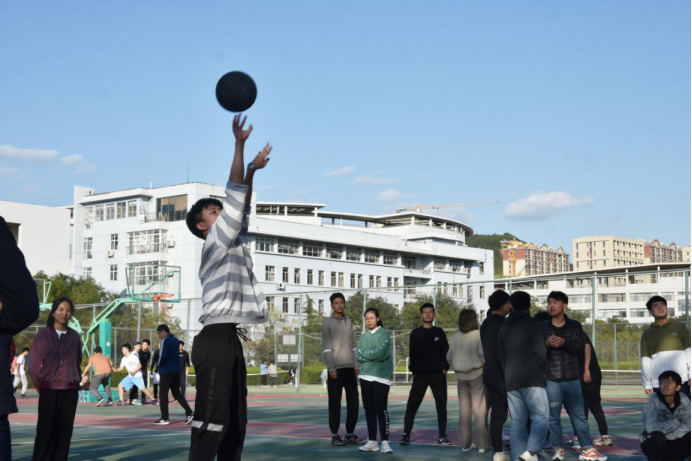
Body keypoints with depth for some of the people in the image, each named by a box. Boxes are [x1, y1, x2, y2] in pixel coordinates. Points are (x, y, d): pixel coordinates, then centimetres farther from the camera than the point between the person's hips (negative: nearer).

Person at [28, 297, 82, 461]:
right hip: (48, 388, -2)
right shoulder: (43, 334, 1)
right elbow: (34, 361, 2)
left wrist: (78, 381, 8)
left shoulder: (74, 336, 9)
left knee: (64, 429, 3)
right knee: (45, 429, -5)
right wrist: (39, 385, 0)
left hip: (70, 389, 2)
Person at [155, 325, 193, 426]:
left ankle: (165, 418, 0)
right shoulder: (176, 340, 15)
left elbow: (163, 356, -19)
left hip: (166, 371, -8)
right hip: (176, 370, 8)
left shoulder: (165, 340, -10)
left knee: (163, 394, 1)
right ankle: (189, 413, 0)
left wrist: (158, 365, -1)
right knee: (177, 393, 13)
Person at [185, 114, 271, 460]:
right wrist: (239, 145, -8)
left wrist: (253, 170, 27)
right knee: (211, 421, -14)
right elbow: (233, 197, -8)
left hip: (230, 340, 10)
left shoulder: (231, 242, 22)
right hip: (216, 339, -10)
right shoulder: (215, 242, -2)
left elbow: (241, 209, 29)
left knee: (235, 422, 9)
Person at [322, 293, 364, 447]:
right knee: (335, 403, -2)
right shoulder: (327, 323, -1)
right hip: (336, 368, -5)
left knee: (353, 402, 3)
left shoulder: (349, 322, 15)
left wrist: (357, 366, 6)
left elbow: (353, 346, 14)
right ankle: (335, 435, 3)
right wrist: (331, 368, -15)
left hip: (349, 368, 5)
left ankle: (350, 434, 11)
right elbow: (326, 348, -8)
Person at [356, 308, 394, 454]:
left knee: (381, 409, -11)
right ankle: (372, 441, 12)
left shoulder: (384, 333, -2)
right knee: (369, 409, 7)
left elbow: (381, 353, -15)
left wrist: (365, 353, -3)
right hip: (365, 376, 6)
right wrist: (373, 355, -10)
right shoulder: (363, 336, 14)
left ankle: (385, 442, -11)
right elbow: (358, 356, 4)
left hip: (381, 377, -6)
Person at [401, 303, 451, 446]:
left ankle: (442, 436, 8)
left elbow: (445, 351, 8)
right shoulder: (415, 333, 6)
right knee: (412, 406, -5)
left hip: (438, 374, 1)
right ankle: (406, 435, -1)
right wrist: (414, 370, -7)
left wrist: (445, 368, -3)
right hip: (421, 374, -1)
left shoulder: (439, 332, 9)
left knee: (441, 406, 2)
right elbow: (412, 354, 2)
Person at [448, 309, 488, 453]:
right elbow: (482, 353, -20)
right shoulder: (478, 335, -11)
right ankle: (482, 444, 1)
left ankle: (465, 443, 13)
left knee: (464, 410, 10)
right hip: (477, 374, -4)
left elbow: (449, 357, 6)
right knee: (479, 410, 0)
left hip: (461, 376, 4)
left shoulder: (455, 337, 5)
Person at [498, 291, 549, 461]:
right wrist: (543, 371, 6)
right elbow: (540, 352, -8)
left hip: (511, 381, 5)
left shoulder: (504, 327, 16)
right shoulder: (532, 323, -2)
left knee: (517, 421, 6)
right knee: (540, 417, -4)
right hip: (531, 379, -5)